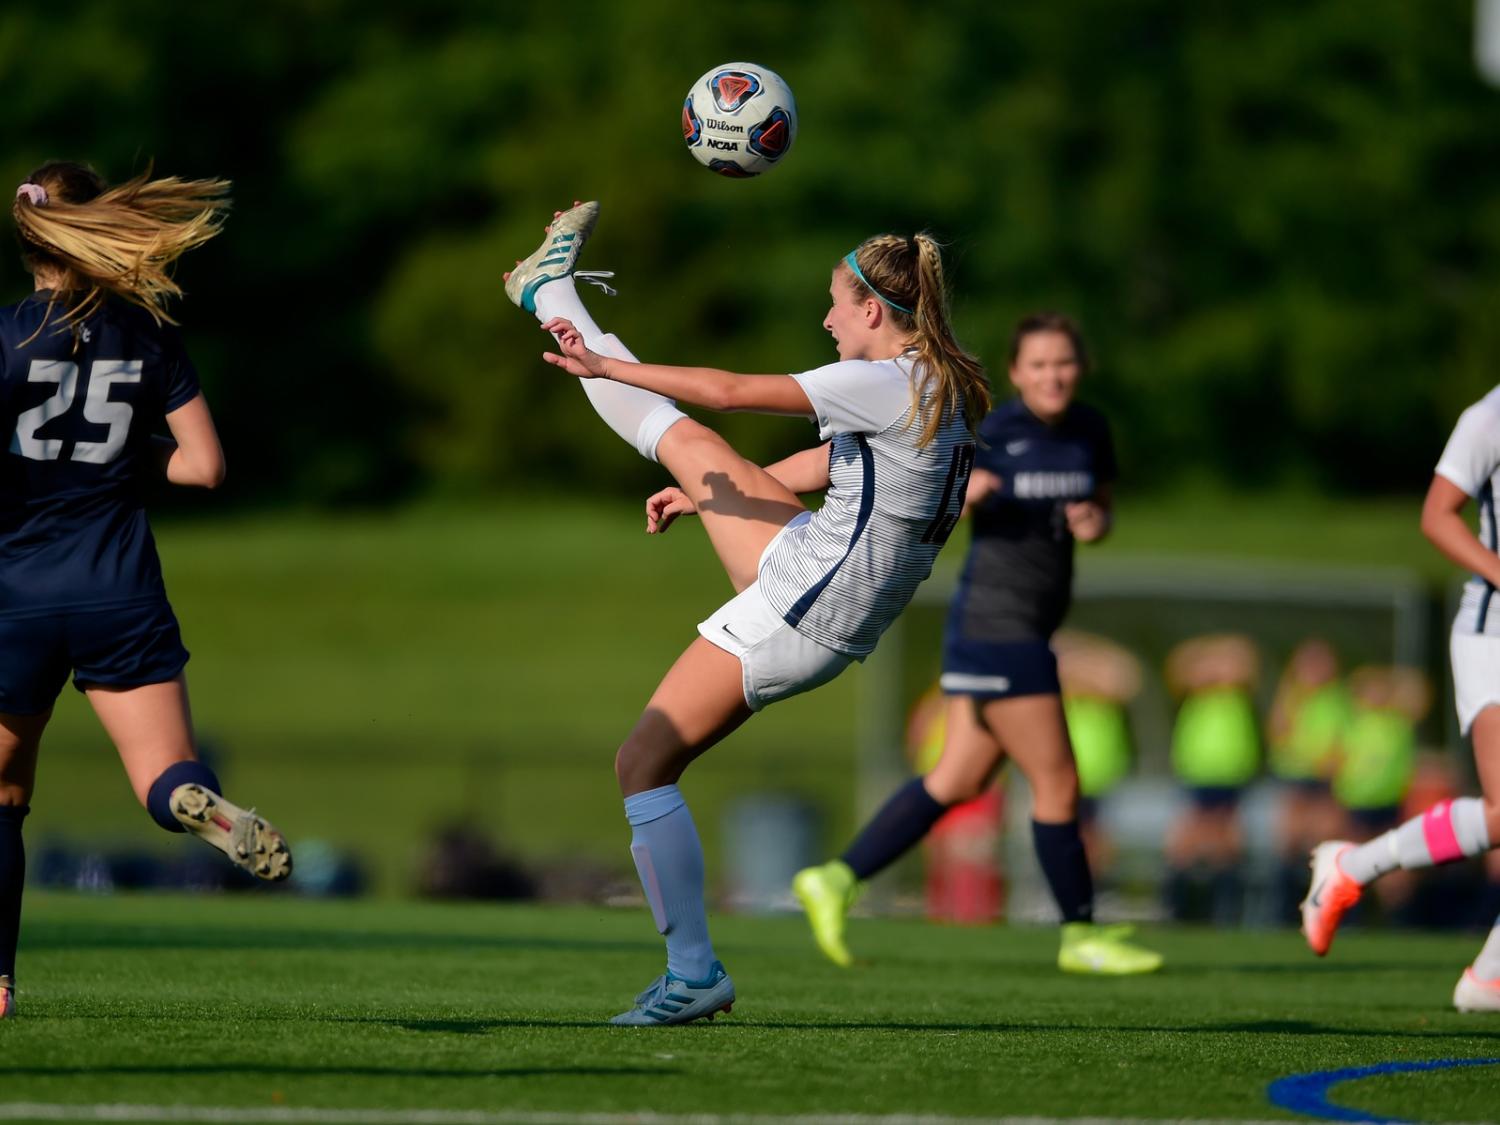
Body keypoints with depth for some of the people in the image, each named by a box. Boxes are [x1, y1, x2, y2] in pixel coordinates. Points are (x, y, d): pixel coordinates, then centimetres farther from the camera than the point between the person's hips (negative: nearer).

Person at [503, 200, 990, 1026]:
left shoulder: (885, 386, -21)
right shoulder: (941, 388, 7)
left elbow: (730, 393, -20)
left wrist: (604, 366, -11)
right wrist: (702, 496, 30)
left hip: (801, 615, -9)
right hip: (805, 566, 9)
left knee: (642, 765, -3)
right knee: (683, 441, 18)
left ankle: (694, 972, -1)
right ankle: (550, 290, 37)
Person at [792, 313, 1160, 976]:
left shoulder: (1090, 431, 7)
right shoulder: (991, 436, -12)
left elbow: (1100, 507, 19)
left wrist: (1096, 523, -4)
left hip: (1029, 631, 8)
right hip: (995, 624, -8)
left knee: (959, 783, 11)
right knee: (1057, 787, -3)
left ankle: (836, 880, 18)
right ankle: (1081, 935, 10)